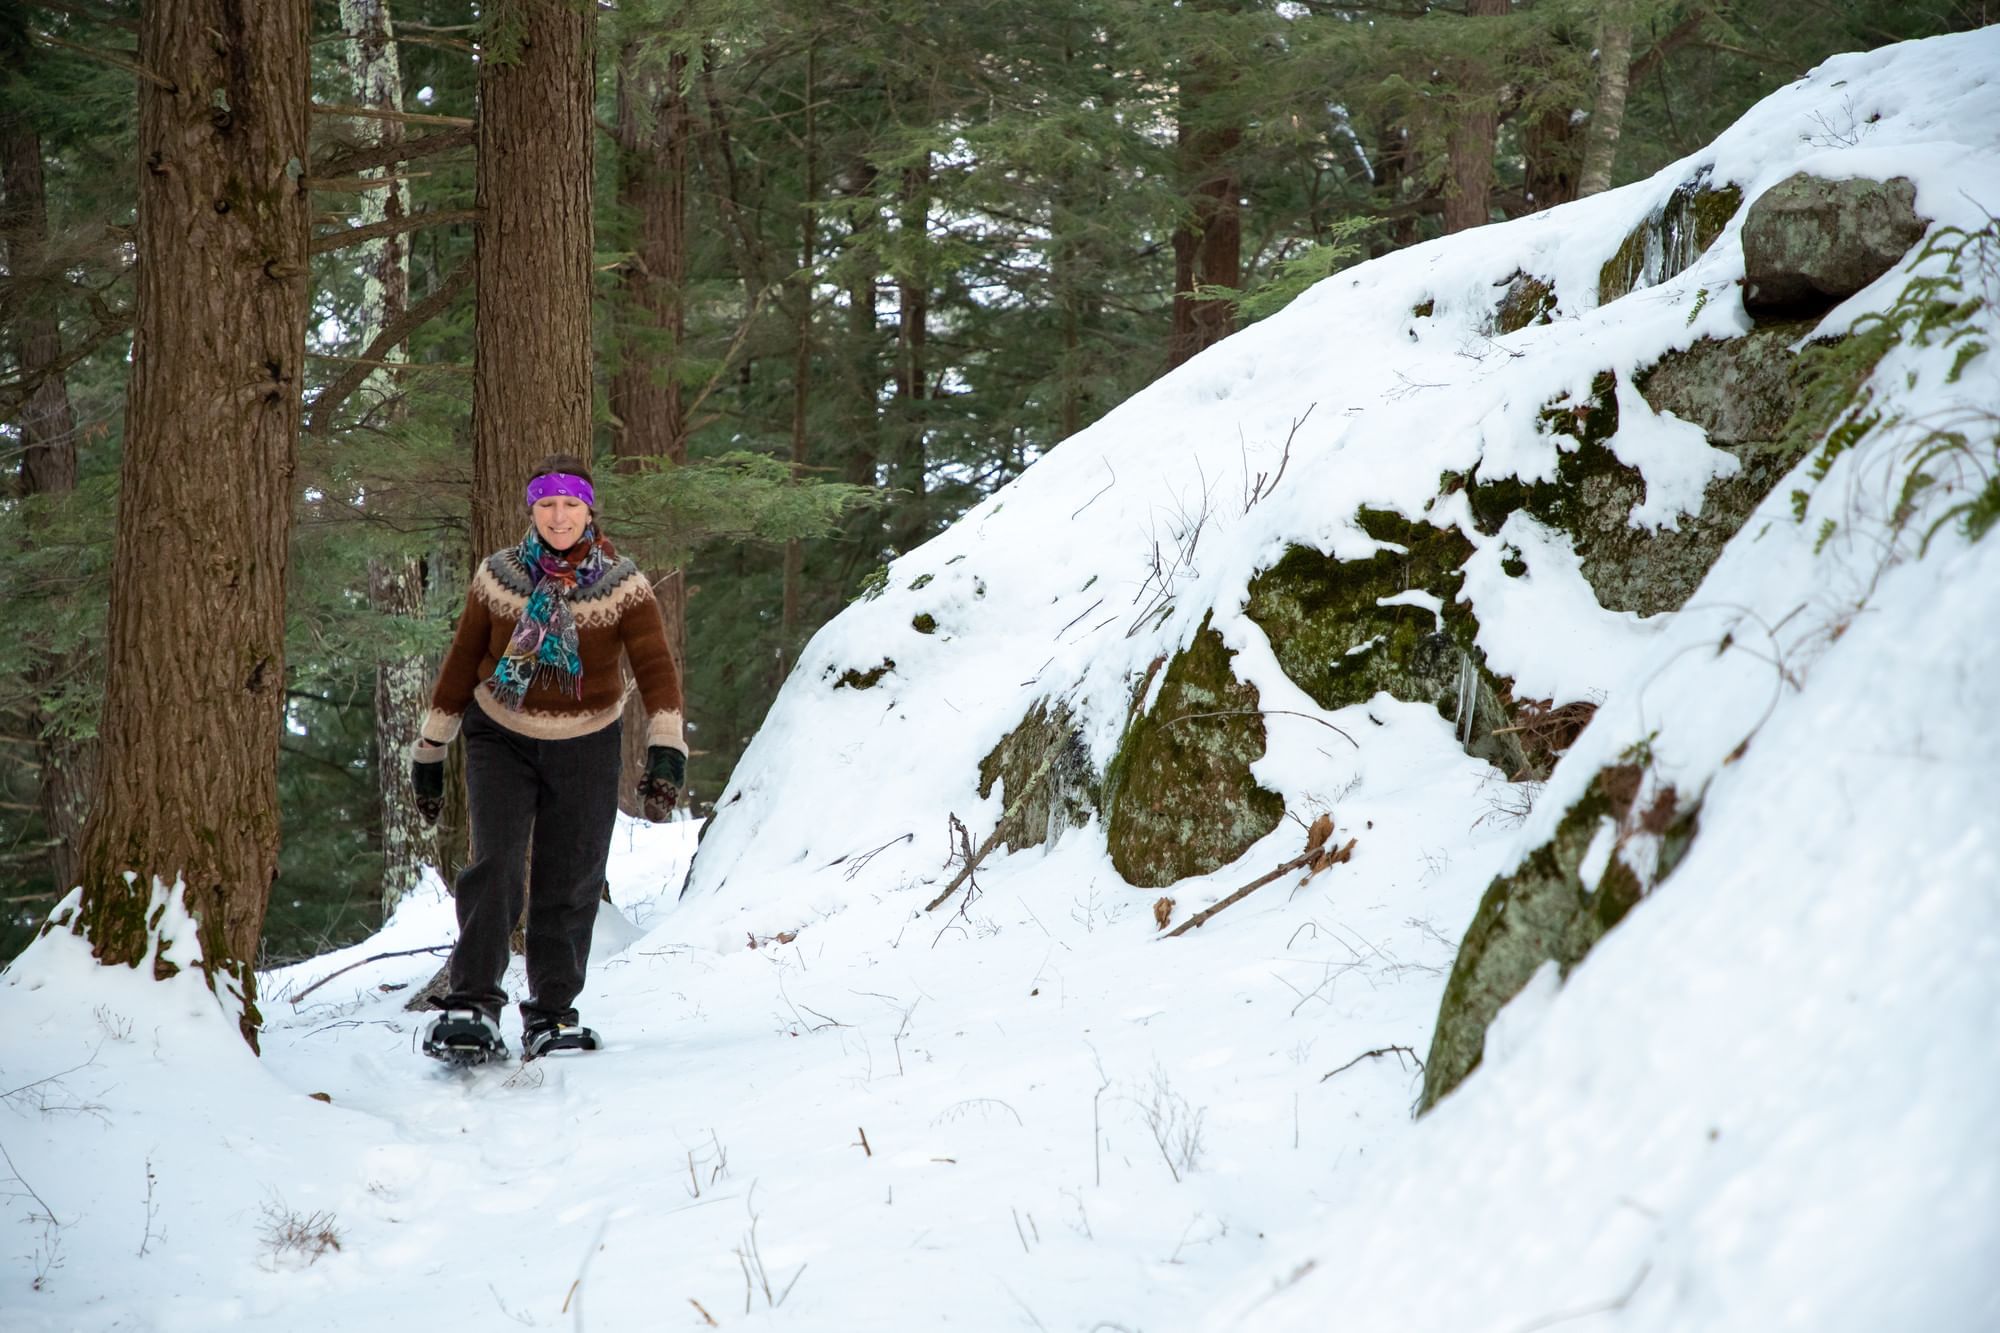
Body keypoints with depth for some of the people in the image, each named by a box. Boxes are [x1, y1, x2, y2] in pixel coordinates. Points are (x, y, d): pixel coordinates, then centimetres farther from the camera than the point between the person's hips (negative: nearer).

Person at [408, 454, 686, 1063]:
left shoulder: (623, 585, -8)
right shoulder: (498, 576, -5)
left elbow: (655, 667, -17)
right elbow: (462, 664, 4)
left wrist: (666, 749, -31)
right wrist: (429, 751, 7)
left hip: (585, 749, 0)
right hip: (500, 739, 0)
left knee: (569, 887, 5)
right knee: (495, 866, -17)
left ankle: (552, 1013, 19)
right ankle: (472, 1006, -15)